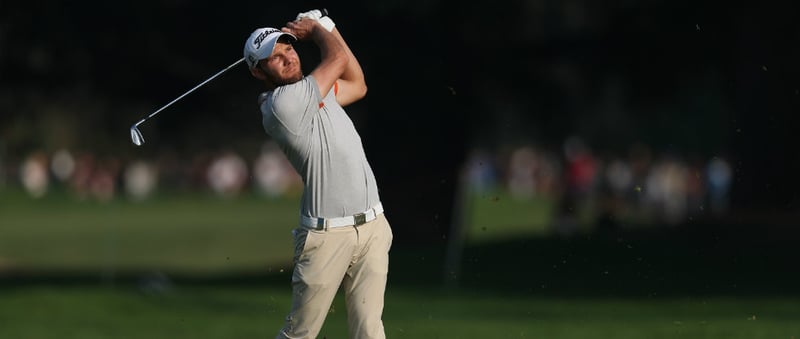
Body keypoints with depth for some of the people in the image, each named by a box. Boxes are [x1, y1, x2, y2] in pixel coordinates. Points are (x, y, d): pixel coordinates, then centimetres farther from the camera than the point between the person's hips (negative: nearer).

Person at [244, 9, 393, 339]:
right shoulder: (282, 104, -15)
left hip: (372, 226, 7)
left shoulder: (313, 92, 13)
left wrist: (327, 27, 23)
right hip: (327, 235, -7)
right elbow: (338, 59, -8)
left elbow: (357, 86, 29)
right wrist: (314, 28, 13)